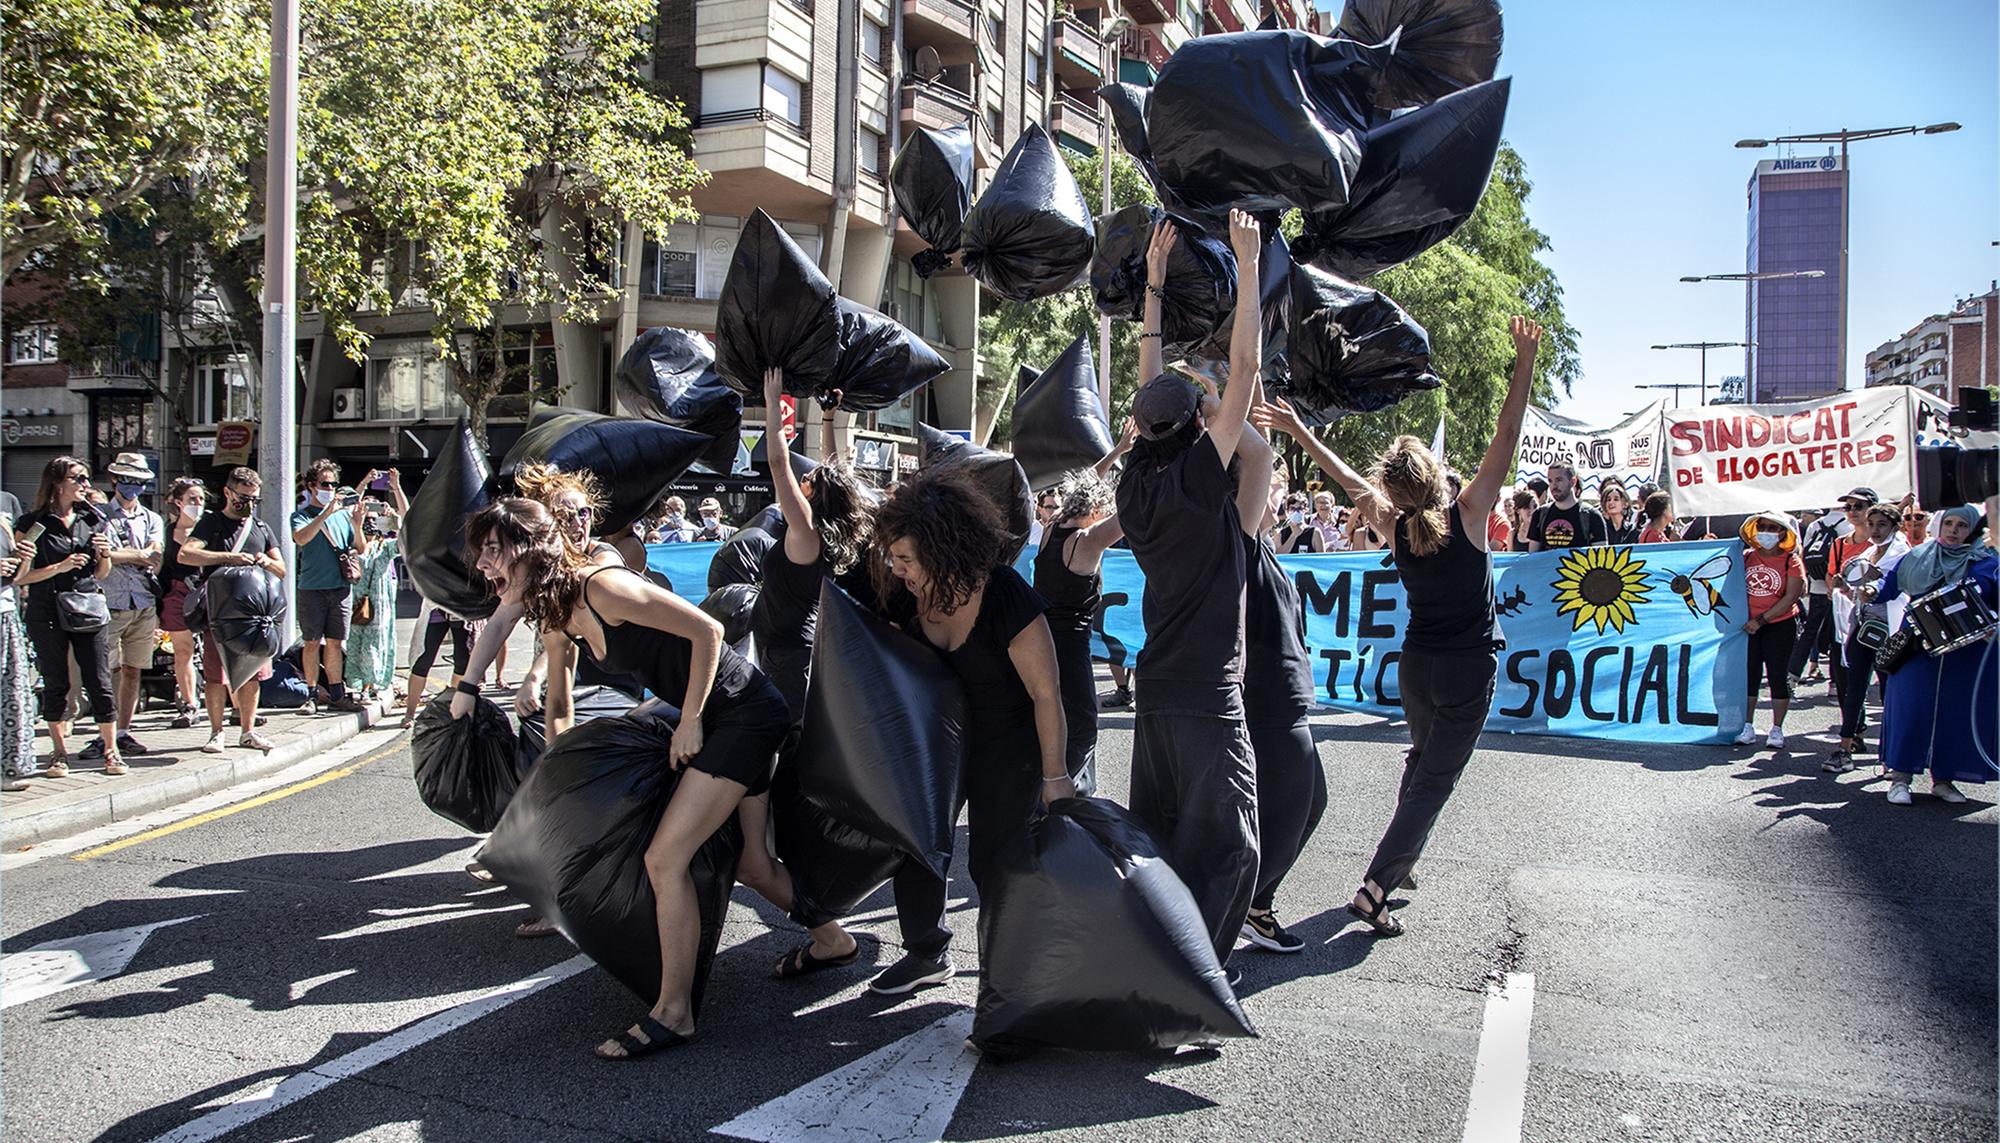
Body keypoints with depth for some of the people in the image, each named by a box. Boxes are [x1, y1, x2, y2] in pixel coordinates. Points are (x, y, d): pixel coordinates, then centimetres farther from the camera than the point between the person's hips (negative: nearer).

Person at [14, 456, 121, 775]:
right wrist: (59, 567, -17)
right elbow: (21, 576, -6)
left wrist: (106, 555, -3)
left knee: (99, 682, -1)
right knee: (55, 683, 6)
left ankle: (111, 750, 5)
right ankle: (59, 752, 17)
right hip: (47, 614, -2)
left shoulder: (93, 520, 10)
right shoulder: (32, 524, -1)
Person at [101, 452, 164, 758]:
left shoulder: (152, 519, 16)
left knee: (133, 671, 6)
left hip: (144, 606, 4)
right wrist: (139, 555, -6)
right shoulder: (100, 517, 3)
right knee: (108, 671, -7)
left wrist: (119, 555, -8)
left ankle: (124, 732, 12)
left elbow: (155, 556, 1)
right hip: (110, 604, -4)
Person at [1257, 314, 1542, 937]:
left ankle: (1402, 860, 35)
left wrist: (1300, 431, 12)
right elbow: (1506, 438, -15)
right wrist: (1526, 360, -11)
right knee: (1437, 778, -3)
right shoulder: (1466, 516, -16)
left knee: (1422, 757, 26)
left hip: (1416, 663, 4)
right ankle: (1374, 889, -12)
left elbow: (1349, 479, 4)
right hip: (1469, 668, -4)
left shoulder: (1396, 527, -6)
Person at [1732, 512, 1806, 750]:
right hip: (1749, 626, 3)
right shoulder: (1746, 557, 6)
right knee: (1748, 674, 4)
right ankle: (1748, 727, 11)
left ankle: (1777, 730, 10)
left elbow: (1791, 597, -12)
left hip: (1780, 625, -3)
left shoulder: (1791, 561, -5)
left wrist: (1761, 620, -15)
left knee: (1779, 676, 2)